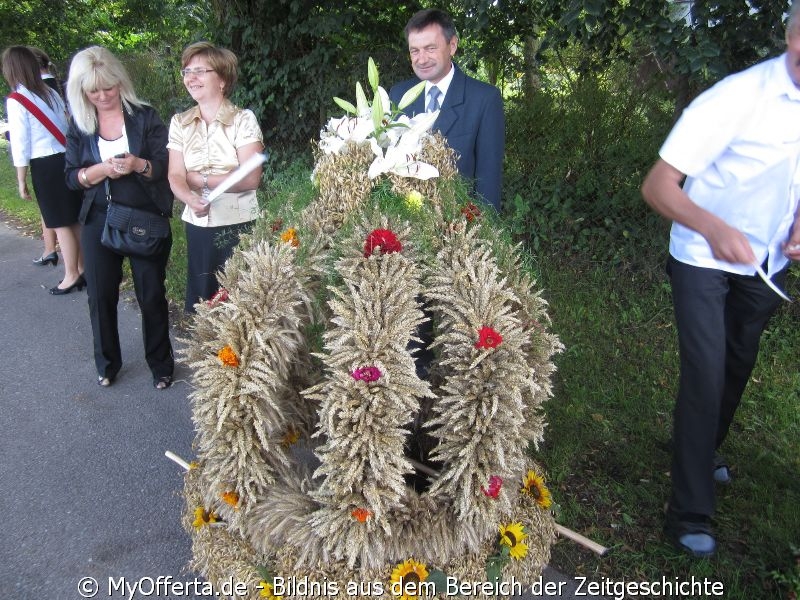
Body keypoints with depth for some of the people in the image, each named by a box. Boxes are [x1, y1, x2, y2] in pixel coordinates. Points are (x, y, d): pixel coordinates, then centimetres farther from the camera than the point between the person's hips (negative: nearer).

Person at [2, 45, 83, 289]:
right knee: (75, 219, 11)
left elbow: (20, 144, -8)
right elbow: (69, 129, 9)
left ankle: (72, 276, 8)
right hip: (69, 160, 6)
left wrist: (21, 181, -2)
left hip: (45, 165, -6)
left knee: (61, 224, 1)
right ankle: (81, 268, 20)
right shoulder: (52, 94, 10)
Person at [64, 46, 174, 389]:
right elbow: (72, 177, 1)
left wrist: (139, 165, -26)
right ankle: (107, 362, 29)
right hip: (99, 221, 3)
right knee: (101, 296, 9)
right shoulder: (79, 125, 4)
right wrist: (102, 170, -18)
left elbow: (166, 166, -6)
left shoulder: (145, 117, -2)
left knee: (152, 295, 5)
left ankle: (160, 364, 22)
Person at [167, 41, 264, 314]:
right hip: (197, 227, 4)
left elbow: (250, 179, -13)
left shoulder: (243, 119, -5)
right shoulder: (179, 123, 7)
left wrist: (200, 179, -8)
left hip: (238, 225, -4)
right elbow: (175, 177, -1)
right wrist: (190, 198, -23)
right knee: (202, 299, 9)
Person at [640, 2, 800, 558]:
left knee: (738, 366, 18)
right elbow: (658, 185, -27)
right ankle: (690, 513, 5)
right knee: (705, 374, -9)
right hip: (704, 258, -6)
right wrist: (714, 228, -44)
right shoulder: (737, 98, -25)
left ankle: (706, 452, 44)